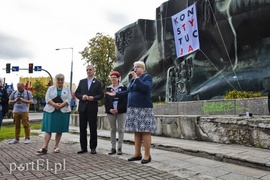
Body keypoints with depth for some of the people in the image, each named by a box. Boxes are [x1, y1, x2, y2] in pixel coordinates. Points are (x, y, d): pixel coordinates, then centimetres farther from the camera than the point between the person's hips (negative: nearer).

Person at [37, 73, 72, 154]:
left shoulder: (67, 89, 11)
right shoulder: (51, 88, 11)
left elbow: (68, 99, -1)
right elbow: (47, 98, 0)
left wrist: (60, 105, -16)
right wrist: (54, 105, -16)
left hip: (63, 111, 1)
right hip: (51, 111, 0)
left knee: (59, 129, 3)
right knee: (48, 129, -5)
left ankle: (56, 147, 13)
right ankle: (44, 147, -7)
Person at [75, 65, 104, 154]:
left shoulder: (98, 83, 5)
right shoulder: (82, 82, 13)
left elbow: (101, 95, 0)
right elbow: (76, 93, 10)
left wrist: (93, 98, -16)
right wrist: (82, 96, -10)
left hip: (92, 108, -3)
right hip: (82, 108, 3)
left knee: (93, 129, 2)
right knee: (82, 129, 6)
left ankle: (93, 147, 12)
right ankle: (83, 147, 16)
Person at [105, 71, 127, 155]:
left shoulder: (123, 88, 1)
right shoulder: (108, 88, 11)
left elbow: (125, 100, -6)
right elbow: (106, 101, 6)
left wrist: (118, 109, -16)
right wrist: (109, 109, -10)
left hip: (121, 111, -3)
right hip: (110, 112, 3)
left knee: (121, 129, 1)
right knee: (112, 130, 7)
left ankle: (119, 148, 8)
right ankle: (113, 148, 13)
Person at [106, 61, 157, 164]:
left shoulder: (147, 77, -1)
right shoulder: (133, 79, 20)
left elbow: (146, 88, -19)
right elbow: (128, 92, 24)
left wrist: (136, 78, -17)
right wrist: (116, 94, 20)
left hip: (143, 109, -7)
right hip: (133, 109, 7)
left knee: (145, 132, -7)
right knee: (136, 132, 8)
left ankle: (147, 155, -1)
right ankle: (137, 154, 15)